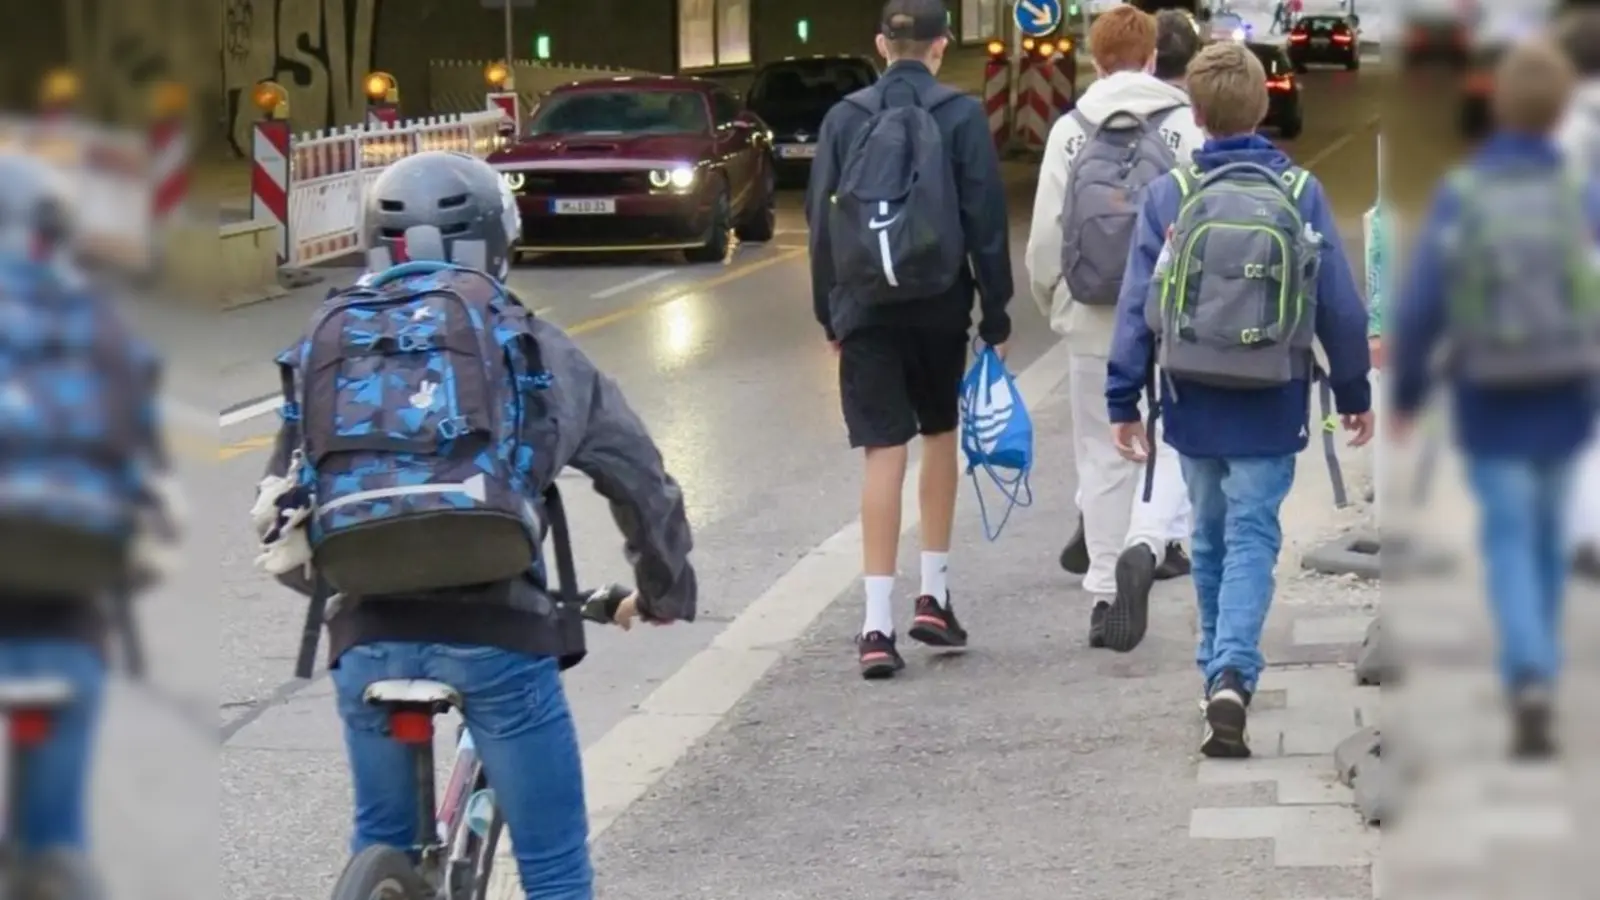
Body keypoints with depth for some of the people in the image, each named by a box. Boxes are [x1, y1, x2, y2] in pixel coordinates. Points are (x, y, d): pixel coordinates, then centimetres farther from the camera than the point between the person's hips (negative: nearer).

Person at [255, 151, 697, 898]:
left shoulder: (326, 345, 16)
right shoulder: (523, 342, 10)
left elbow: (279, 522, 17)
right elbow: (639, 478, 13)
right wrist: (664, 591, 30)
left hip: (368, 633, 3)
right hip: (494, 630, -2)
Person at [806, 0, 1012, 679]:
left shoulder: (845, 118, 2)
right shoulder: (961, 116, -3)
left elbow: (821, 223, 5)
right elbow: (986, 223, -4)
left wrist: (830, 314, 13)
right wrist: (996, 317, 2)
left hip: (865, 309, 1)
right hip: (939, 305, -1)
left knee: (883, 453, -1)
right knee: (940, 437, 19)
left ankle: (878, 624, -6)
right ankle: (933, 595, 22)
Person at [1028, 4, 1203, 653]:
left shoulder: (1069, 132, 3)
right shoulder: (1185, 126, -4)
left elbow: (1044, 236, 2)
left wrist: (1053, 305, 17)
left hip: (1094, 321, 3)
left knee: (1104, 458, 12)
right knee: (1175, 442, 6)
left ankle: (1104, 596, 15)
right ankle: (1144, 545, -19)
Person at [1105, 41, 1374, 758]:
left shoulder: (1168, 196, -5)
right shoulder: (1300, 194, -4)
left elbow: (1137, 305, -4)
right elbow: (1340, 305, -1)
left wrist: (1123, 401, 2)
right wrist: (1354, 394, 11)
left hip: (1193, 403, 1)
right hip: (1271, 407, -1)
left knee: (1211, 536, 17)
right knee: (1252, 539, -1)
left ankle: (1218, 667, 28)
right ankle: (1233, 673, -19)